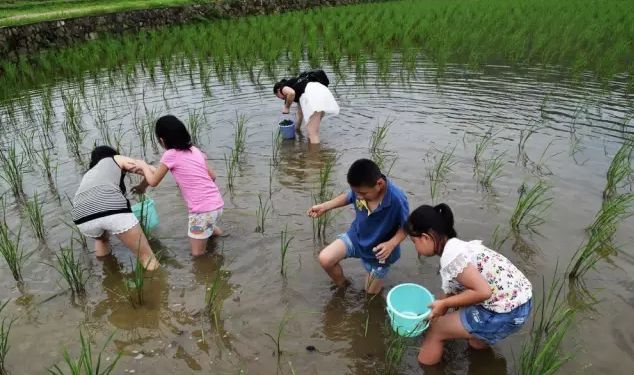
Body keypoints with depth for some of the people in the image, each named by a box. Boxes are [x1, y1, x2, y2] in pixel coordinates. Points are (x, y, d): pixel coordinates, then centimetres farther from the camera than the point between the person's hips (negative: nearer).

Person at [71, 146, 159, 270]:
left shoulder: (88, 175, 40)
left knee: (101, 238, 41)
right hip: (113, 209, -5)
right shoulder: (116, 159, 29)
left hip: (84, 219, 6)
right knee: (148, 258, 3)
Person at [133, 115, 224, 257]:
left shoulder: (170, 155, -8)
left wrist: (144, 166, 21)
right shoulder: (195, 150, 10)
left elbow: (153, 182, 4)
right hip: (216, 203, 7)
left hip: (203, 209, -7)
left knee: (197, 253, 9)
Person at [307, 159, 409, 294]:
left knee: (371, 292, 14)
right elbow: (349, 197, 3)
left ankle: (379, 271, 48)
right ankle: (342, 286, 14)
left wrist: (392, 244, -35)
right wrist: (324, 206, -3)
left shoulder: (397, 199, -36)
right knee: (325, 259, -16)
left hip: (379, 250, -3)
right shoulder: (360, 188, -23)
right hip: (355, 236, 3)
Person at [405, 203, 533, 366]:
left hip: (505, 313, -9)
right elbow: (453, 290, 17)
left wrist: (443, 304, -14)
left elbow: (483, 292, -24)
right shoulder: (457, 246, 10)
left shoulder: (450, 256, -19)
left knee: (435, 330, 6)